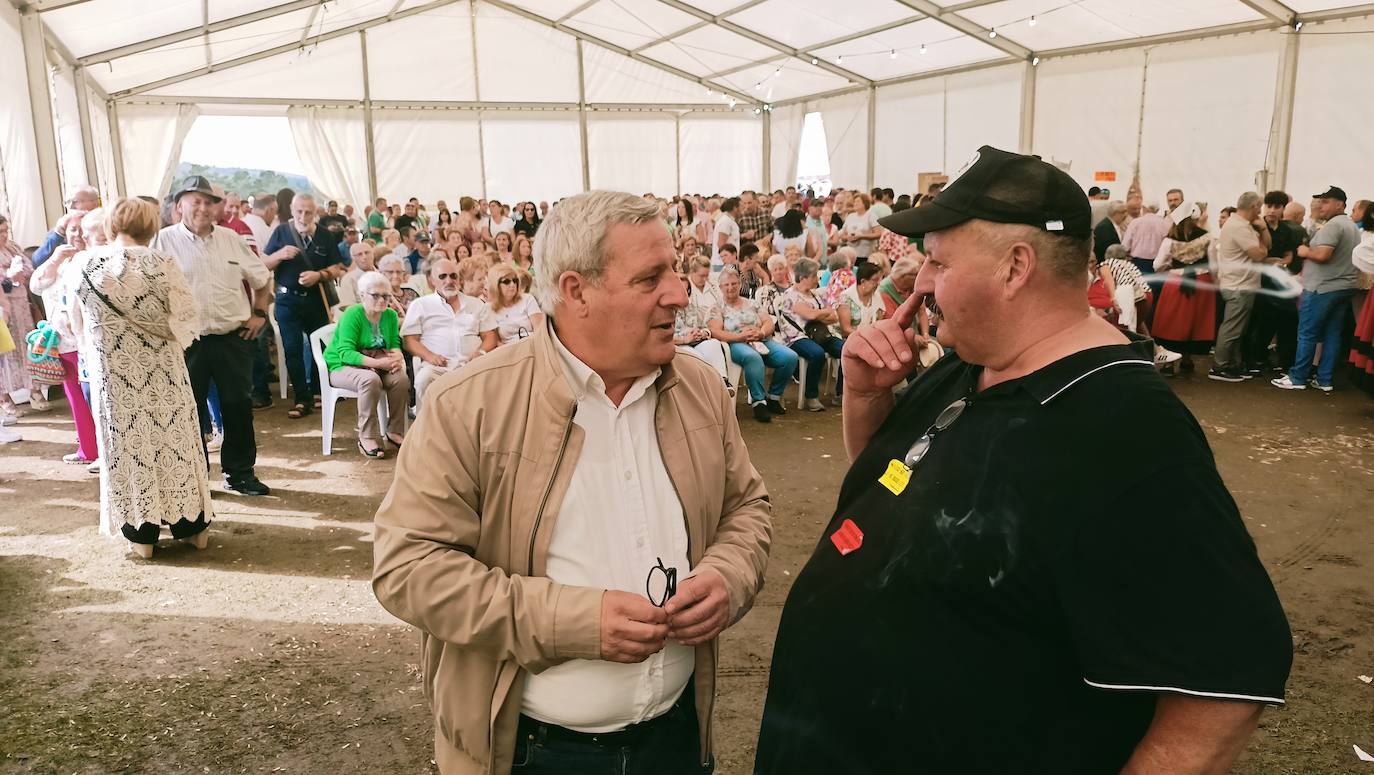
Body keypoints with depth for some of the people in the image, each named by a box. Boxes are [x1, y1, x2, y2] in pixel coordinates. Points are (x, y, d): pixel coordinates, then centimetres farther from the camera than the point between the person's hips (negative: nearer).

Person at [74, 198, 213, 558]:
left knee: (126, 442, 9)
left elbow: (79, 321, 6)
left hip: (111, 369, 1)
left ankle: (140, 532, 14)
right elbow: (186, 313, -8)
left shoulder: (87, 264, -3)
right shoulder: (161, 263, -11)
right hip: (161, 367, -1)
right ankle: (192, 525, 18)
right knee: (172, 438, 10)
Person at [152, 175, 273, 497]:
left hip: (233, 338, 3)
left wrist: (259, 314, 10)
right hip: (188, 341, -3)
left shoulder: (230, 239, 9)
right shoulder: (165, 240, -2)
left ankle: (240, 474, 22)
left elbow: (262, 278, 19)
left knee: (239, 407, 9)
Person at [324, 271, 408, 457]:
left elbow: (395, 343, 4)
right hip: (342, 367, -5)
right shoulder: (352, 314, -16)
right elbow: (346, 353, -24)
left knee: (401, 378, -25)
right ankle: (367, 438, -27)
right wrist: (378, 363, -35)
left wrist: (397, 356, -22)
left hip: (375, 366, 5)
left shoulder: (391, 315, 4)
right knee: (370, 379, -37)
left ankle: (395, 432, -10)